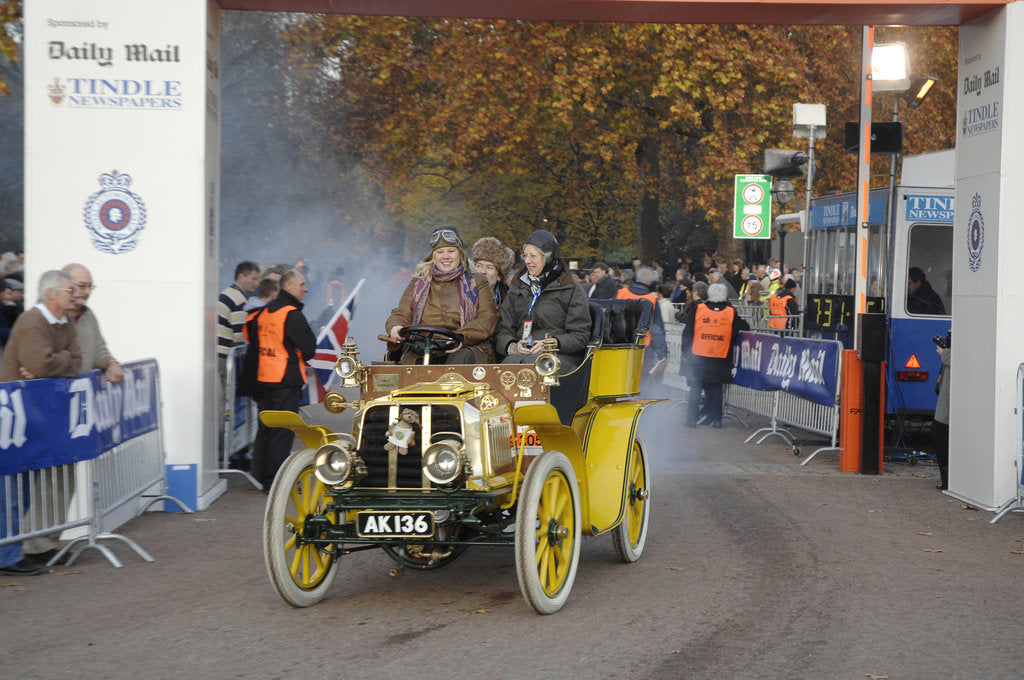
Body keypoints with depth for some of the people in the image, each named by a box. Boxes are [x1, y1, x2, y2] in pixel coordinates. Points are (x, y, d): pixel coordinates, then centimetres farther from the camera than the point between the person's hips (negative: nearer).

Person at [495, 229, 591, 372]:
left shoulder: (573, 290, 9)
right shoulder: (516, 290, 23)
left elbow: (580, 336, 2)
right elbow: (503, 330, 16)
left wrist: (553, 343, -16)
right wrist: (512, 346, -7)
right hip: (520, 354, 3)